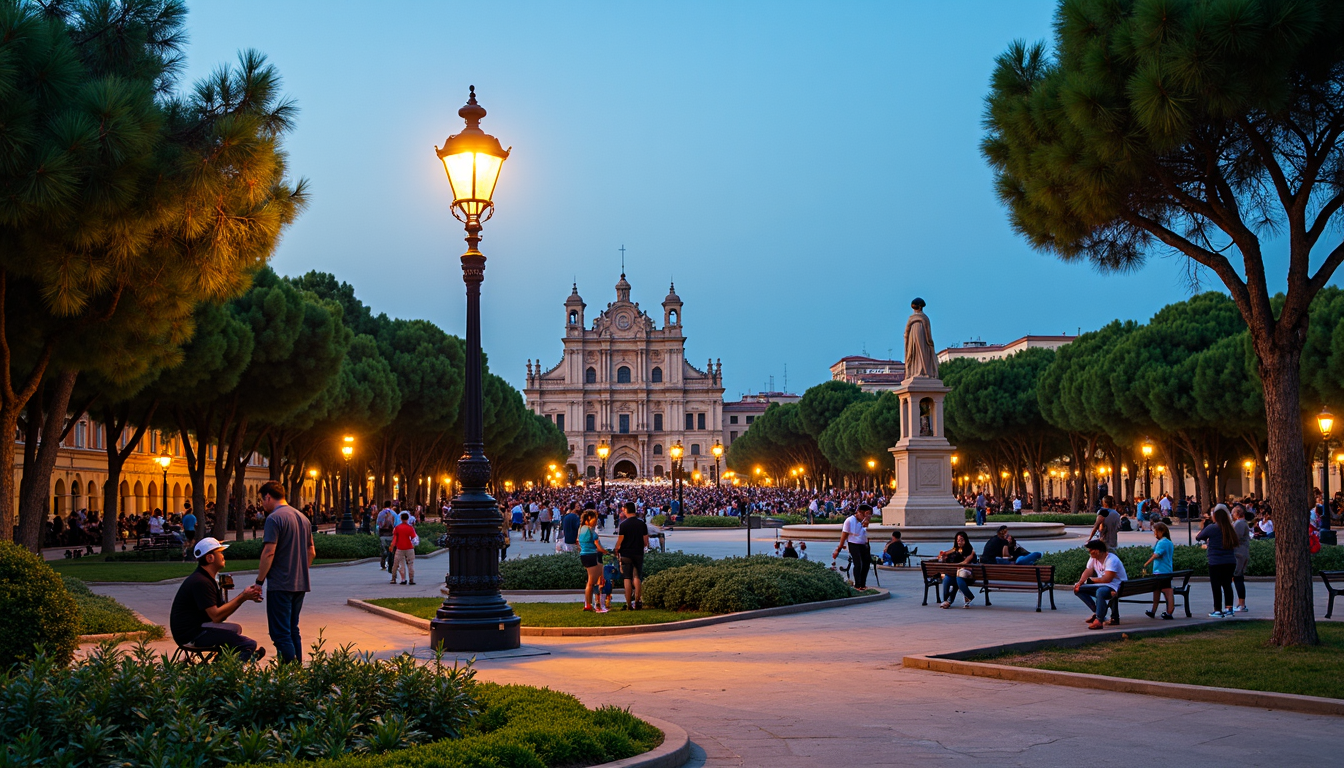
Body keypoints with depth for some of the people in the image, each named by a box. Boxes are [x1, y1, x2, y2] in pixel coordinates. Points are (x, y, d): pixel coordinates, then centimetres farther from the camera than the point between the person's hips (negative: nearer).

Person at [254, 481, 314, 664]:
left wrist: (259, 581, -12)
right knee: (293, 630, 17)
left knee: (281, 634, -4)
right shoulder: (302, 517, 13)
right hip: (300, 584, 8)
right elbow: (311, 552, 17)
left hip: (280, 585, -8)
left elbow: (269, 553, -18)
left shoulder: (274, 518, -12)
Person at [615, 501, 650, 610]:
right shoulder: (642, 523, 3)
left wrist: (616, 551, 8)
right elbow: (646, 541, 5)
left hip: (626, 554, -3)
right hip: (638, 553, 3)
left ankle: (628, 604, 0)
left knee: (627, 579, 1)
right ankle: (637, 602, 4)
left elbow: (620, 540, -8)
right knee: (637, 577, 7)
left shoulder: (623, 524, -8)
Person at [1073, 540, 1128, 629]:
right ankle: (1097, 612, 2)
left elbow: (1107, 579, -28)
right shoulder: (1093, 558, 7)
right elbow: (1088, 571, 6)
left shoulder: (1111, 560, -21)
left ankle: (1099, 620, -32)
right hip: (1102, 585, 9)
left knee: (1100, 591, -41)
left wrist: (1091, 579, -15)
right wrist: (1079, 583, -12)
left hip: (1116, 587, -9)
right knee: (1078, 589, -2)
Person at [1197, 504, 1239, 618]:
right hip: (1230, 561, 5)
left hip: (1216, 562, -5)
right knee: (1227, 584, 14)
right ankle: (1229, 609, 14)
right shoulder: (1230, 529, 7)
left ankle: (1218, 610, 5)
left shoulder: (1211, 528, -11)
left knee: (1216, 586, 2)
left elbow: (1198, 537, -1)